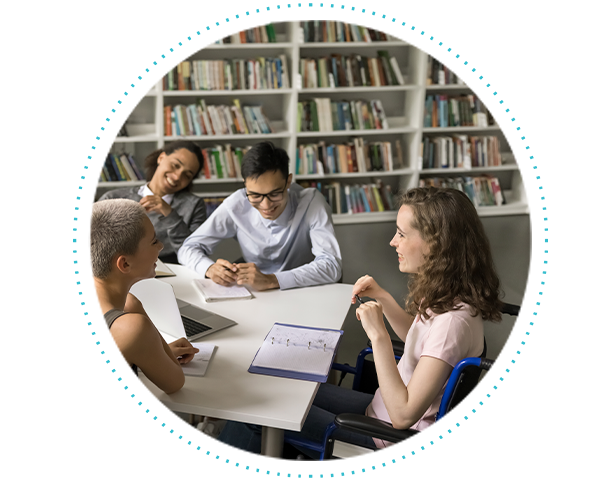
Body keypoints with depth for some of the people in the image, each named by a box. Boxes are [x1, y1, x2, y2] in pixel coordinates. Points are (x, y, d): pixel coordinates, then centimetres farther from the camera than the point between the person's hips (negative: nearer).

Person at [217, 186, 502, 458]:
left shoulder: (453, 319, -32)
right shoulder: (449, 295, -4)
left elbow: (403, 415, -31)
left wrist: (378, 335, -31)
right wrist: (383, 298, 1)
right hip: (383, 409, 9)